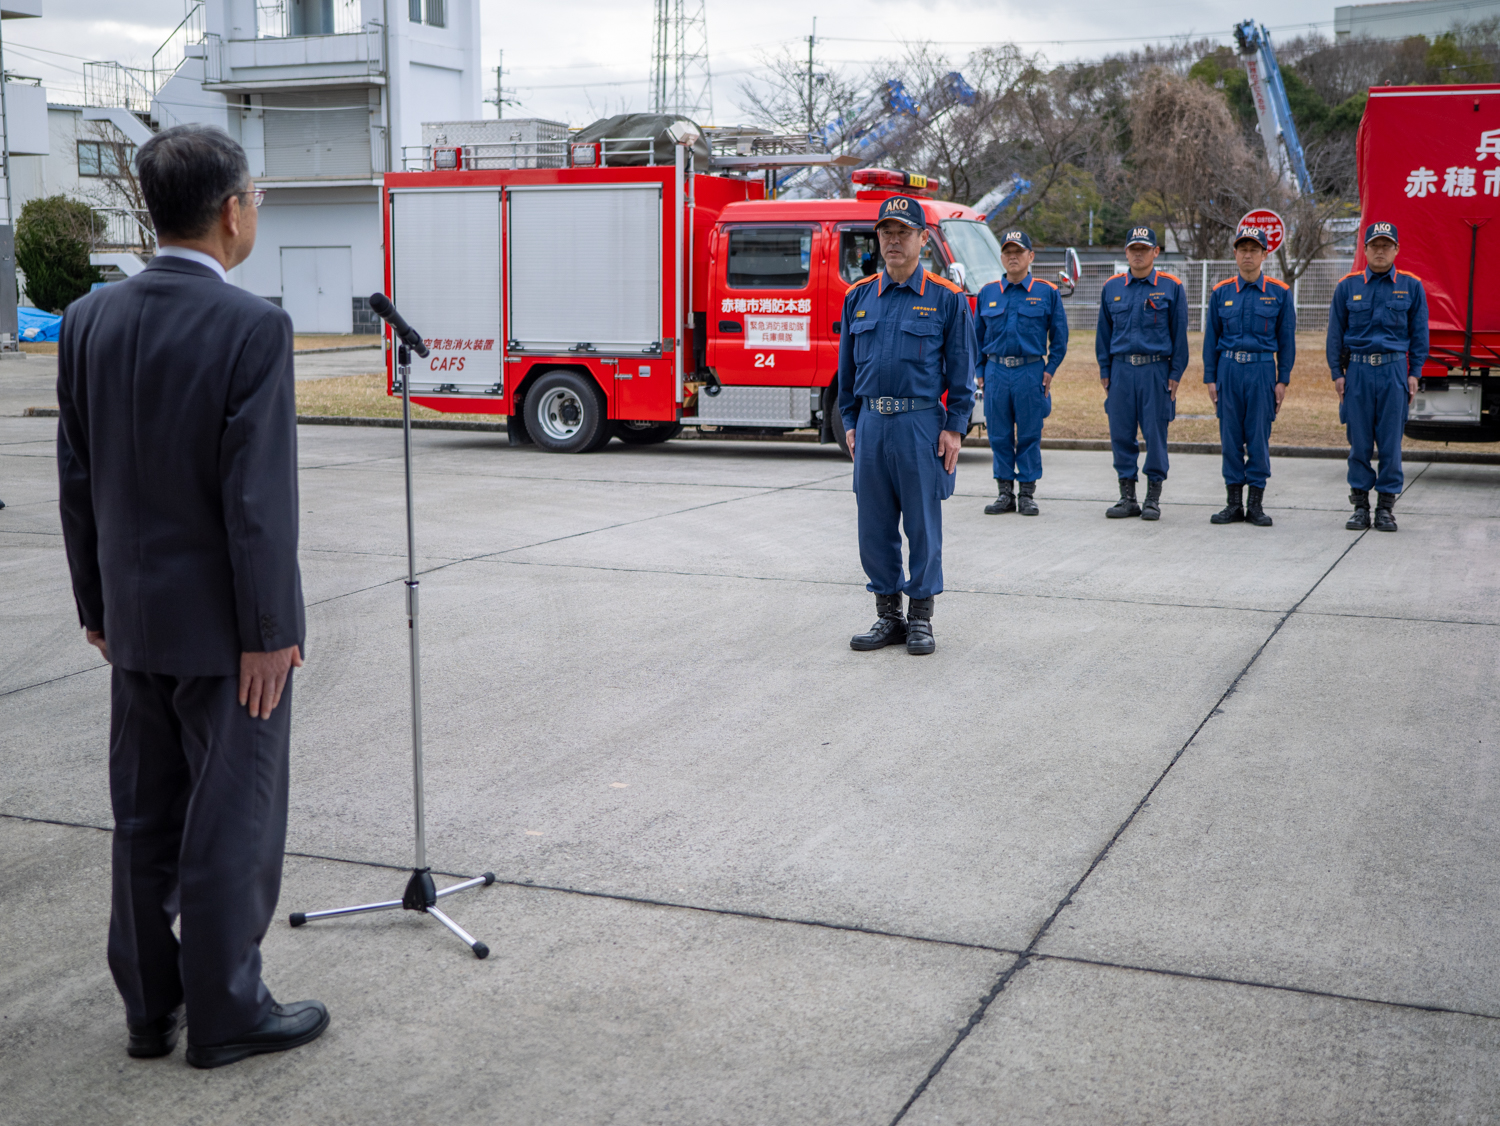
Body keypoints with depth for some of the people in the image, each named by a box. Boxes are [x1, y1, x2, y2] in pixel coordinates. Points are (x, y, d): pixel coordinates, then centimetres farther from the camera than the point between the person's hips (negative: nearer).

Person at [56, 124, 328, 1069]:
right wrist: (269, 632, -14)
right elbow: (259, 496, -20)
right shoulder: (253, 328, -18)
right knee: (232, 823, 6)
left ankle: (150, 1008, 28)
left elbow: (78, 479, 7)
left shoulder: (91, 320, 2)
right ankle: (225, 1014, 18)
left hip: (135, 621, 7)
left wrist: (97, 604, 15)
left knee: (145, 820, 16)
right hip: (223, 626, -6)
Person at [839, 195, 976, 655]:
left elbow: (962, 371, -1)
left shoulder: (947, 299, -1)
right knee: (875, 526, 7)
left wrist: (954, 428, -7)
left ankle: (920, 618, 13)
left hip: (920, 424, -4)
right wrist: (850, 422, 10)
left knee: (923, 525, 3)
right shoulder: (858, 297, 10)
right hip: (871, 424, 4)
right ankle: (888, 616, 18)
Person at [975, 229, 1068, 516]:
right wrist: (980, 372, 9)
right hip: (996, 371, 2)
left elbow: (1059, 337, 6)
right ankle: (1004, 493, 13)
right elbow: (978, 336, 15)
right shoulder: (987, 293, 9)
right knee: (999, 436, 5)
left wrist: (1050, 369, -2)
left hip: (1031, 372, -2)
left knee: (1029, 435, 2)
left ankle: (1027, 494, 9)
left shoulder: (1047, 292, 3)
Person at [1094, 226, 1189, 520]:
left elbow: (1179, 333, 2)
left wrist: (1175, 374, -3)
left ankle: (1153, 499, 9)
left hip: (1156, 371, -3)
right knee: (1121, 434, 4)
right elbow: (1104, 332, 14)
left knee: (1155, 434, 0)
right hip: (1121, 370, 3)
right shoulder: (1112, 287, 9)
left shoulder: (1171, 287, 1)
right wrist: (1104, 372, 8)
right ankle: (1127, 499, 13)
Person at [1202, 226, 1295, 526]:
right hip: (1229, 369, 2)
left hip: (1262, 369, -2)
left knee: (1259, 437, 0)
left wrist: (1283, 380, -1)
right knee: (1230, 437, 4)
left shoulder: (1280, 292, 3)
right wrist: (1210, 378, 4)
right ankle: (1233, 504, 11)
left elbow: (1286, 339, 4)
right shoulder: (1221, 292, 7)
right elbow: (1211, 338, 10)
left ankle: (1256, 505, 8)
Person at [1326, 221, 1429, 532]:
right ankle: (1360, 506, 11)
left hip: (1394, 370, 0)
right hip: (1358, 369, 0)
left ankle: (1386, 506, 8)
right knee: (1359, 442, 2)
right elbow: (1336, 332, 9)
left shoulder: (1411, 286, 6)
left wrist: (1414, 374, 2)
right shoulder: (1348, 286, 6)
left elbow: (1419, 332, 8)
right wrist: (1337, 373, 3)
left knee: (1390, 441, 1)